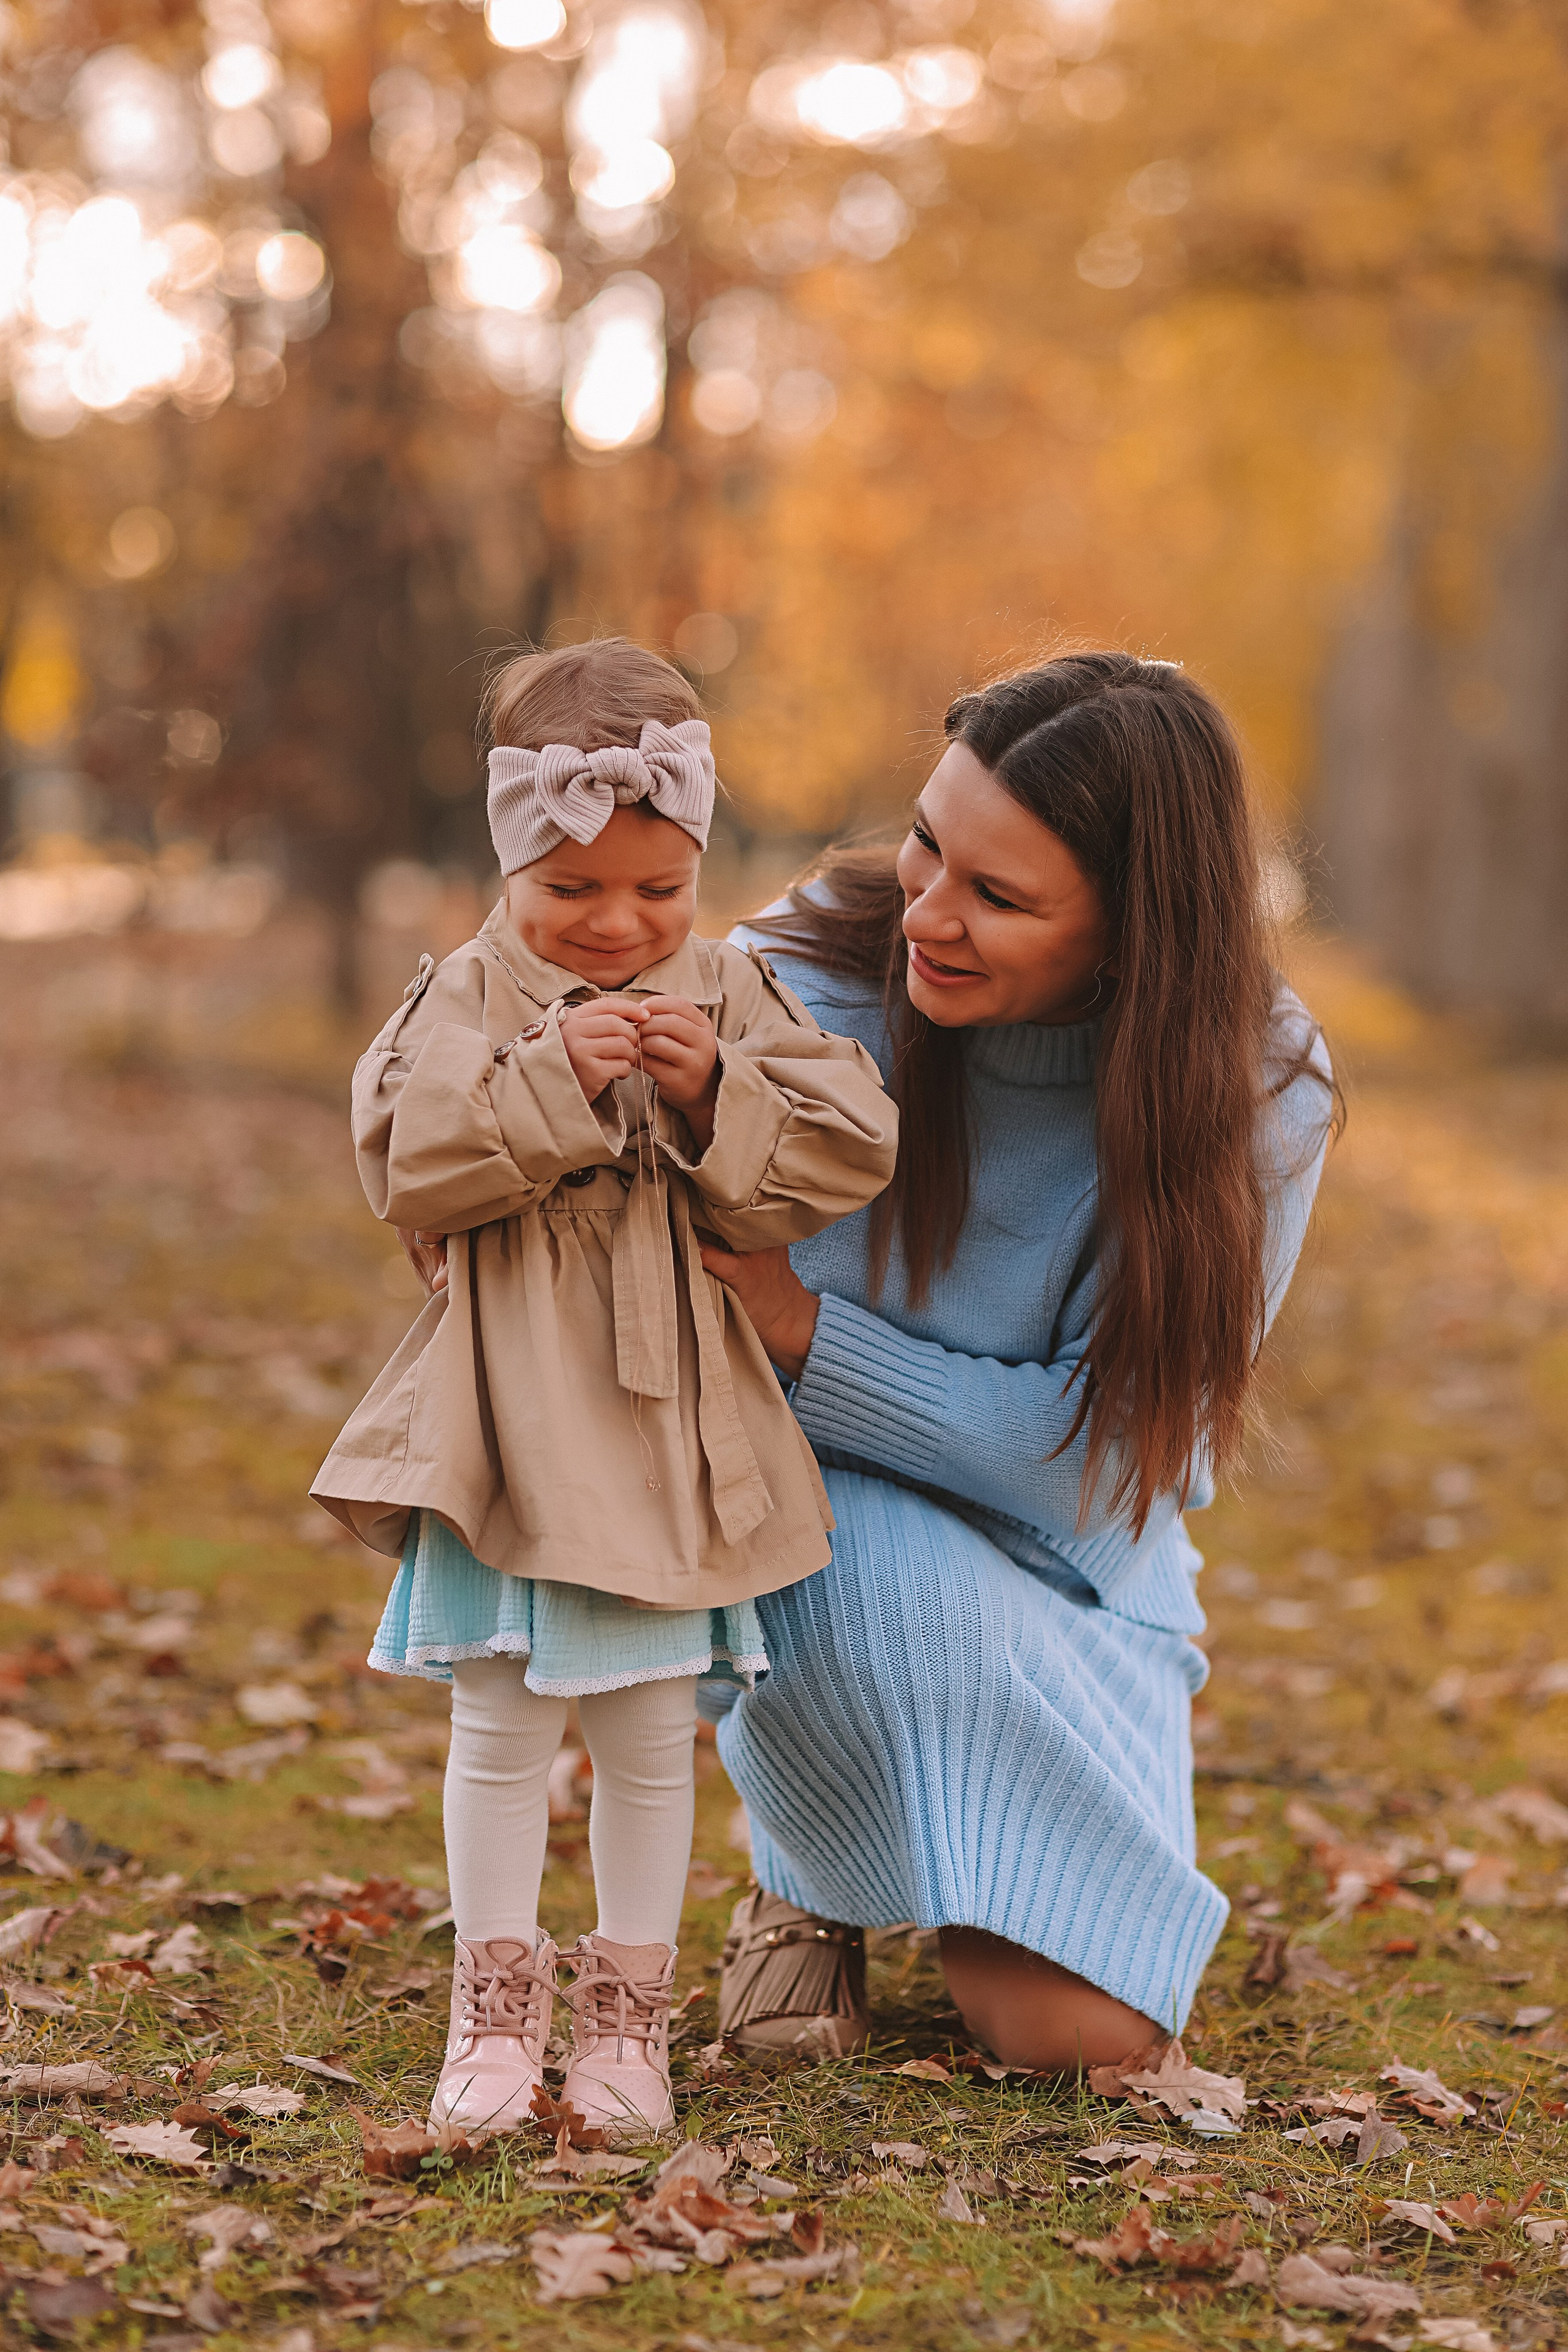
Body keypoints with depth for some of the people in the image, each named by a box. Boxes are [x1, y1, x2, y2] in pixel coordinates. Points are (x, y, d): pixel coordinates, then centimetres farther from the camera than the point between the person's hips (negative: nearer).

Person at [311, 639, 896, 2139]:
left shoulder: (734, 998, 3)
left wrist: (713, 1097, -18)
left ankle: (626, 2010, 21)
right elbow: (410, 1167, -15)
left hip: (666, 1432, 1)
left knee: (650, 1736, 9)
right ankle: (497, 2002, 18)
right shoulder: (469, 998, -2)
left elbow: (844, 1160, -4)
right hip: (506, 1427, -1)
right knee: (499, 1728, 5)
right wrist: (553, 1079, -24)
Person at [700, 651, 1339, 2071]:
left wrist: (805, 1330, -27)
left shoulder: (1260, 1095, -18)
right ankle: (818, 1879, -2)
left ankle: (965, 1870, 23)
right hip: (818, 1536, -1)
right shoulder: (813, 968, -19)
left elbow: (1098, 1454, -18)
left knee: (1080, 2032, -15)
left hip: (1060, 1576, 1)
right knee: (887, 1581, -38)